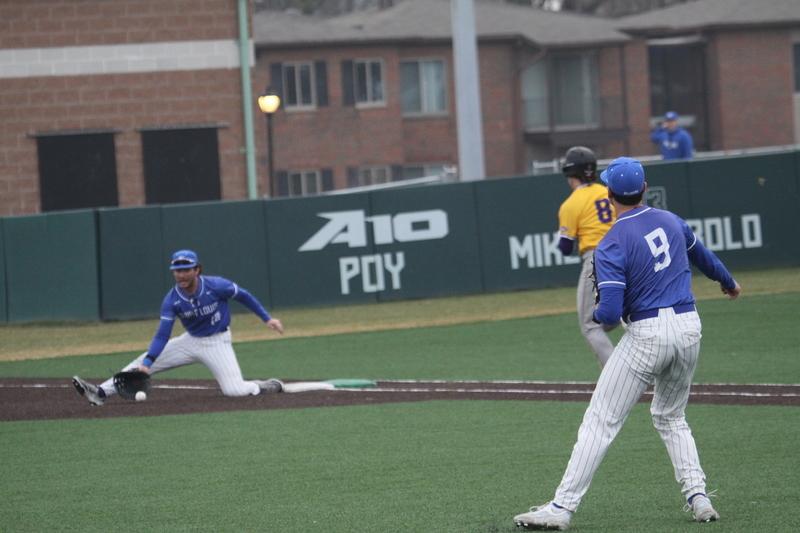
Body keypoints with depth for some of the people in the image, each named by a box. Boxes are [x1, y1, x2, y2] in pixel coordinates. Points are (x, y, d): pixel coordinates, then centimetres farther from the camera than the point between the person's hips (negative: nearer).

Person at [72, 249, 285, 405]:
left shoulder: (216, 286, -22)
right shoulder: (172, 300, -14)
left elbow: (243, 296, -5)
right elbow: (162, 336, -16)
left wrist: (267, 318, -4)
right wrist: (147, 363, -29)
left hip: (217, 343, -4)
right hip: (190, 341, 4)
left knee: (234, 390, -23)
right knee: (142, 362, -7)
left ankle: (268, 386, 7)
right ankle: (101, 393, -11)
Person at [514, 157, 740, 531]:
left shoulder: (611, 245, -12)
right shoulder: (671, 221, 8)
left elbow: (610, 312, -18)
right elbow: (701, 255, 28)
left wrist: (596, 315, 7)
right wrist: (728, 282, 49)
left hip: (648, 332, -6)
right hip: (689, 327, 6)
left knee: (601, 421, -3)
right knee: (671, 417, 24)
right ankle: (698, 498, 11)